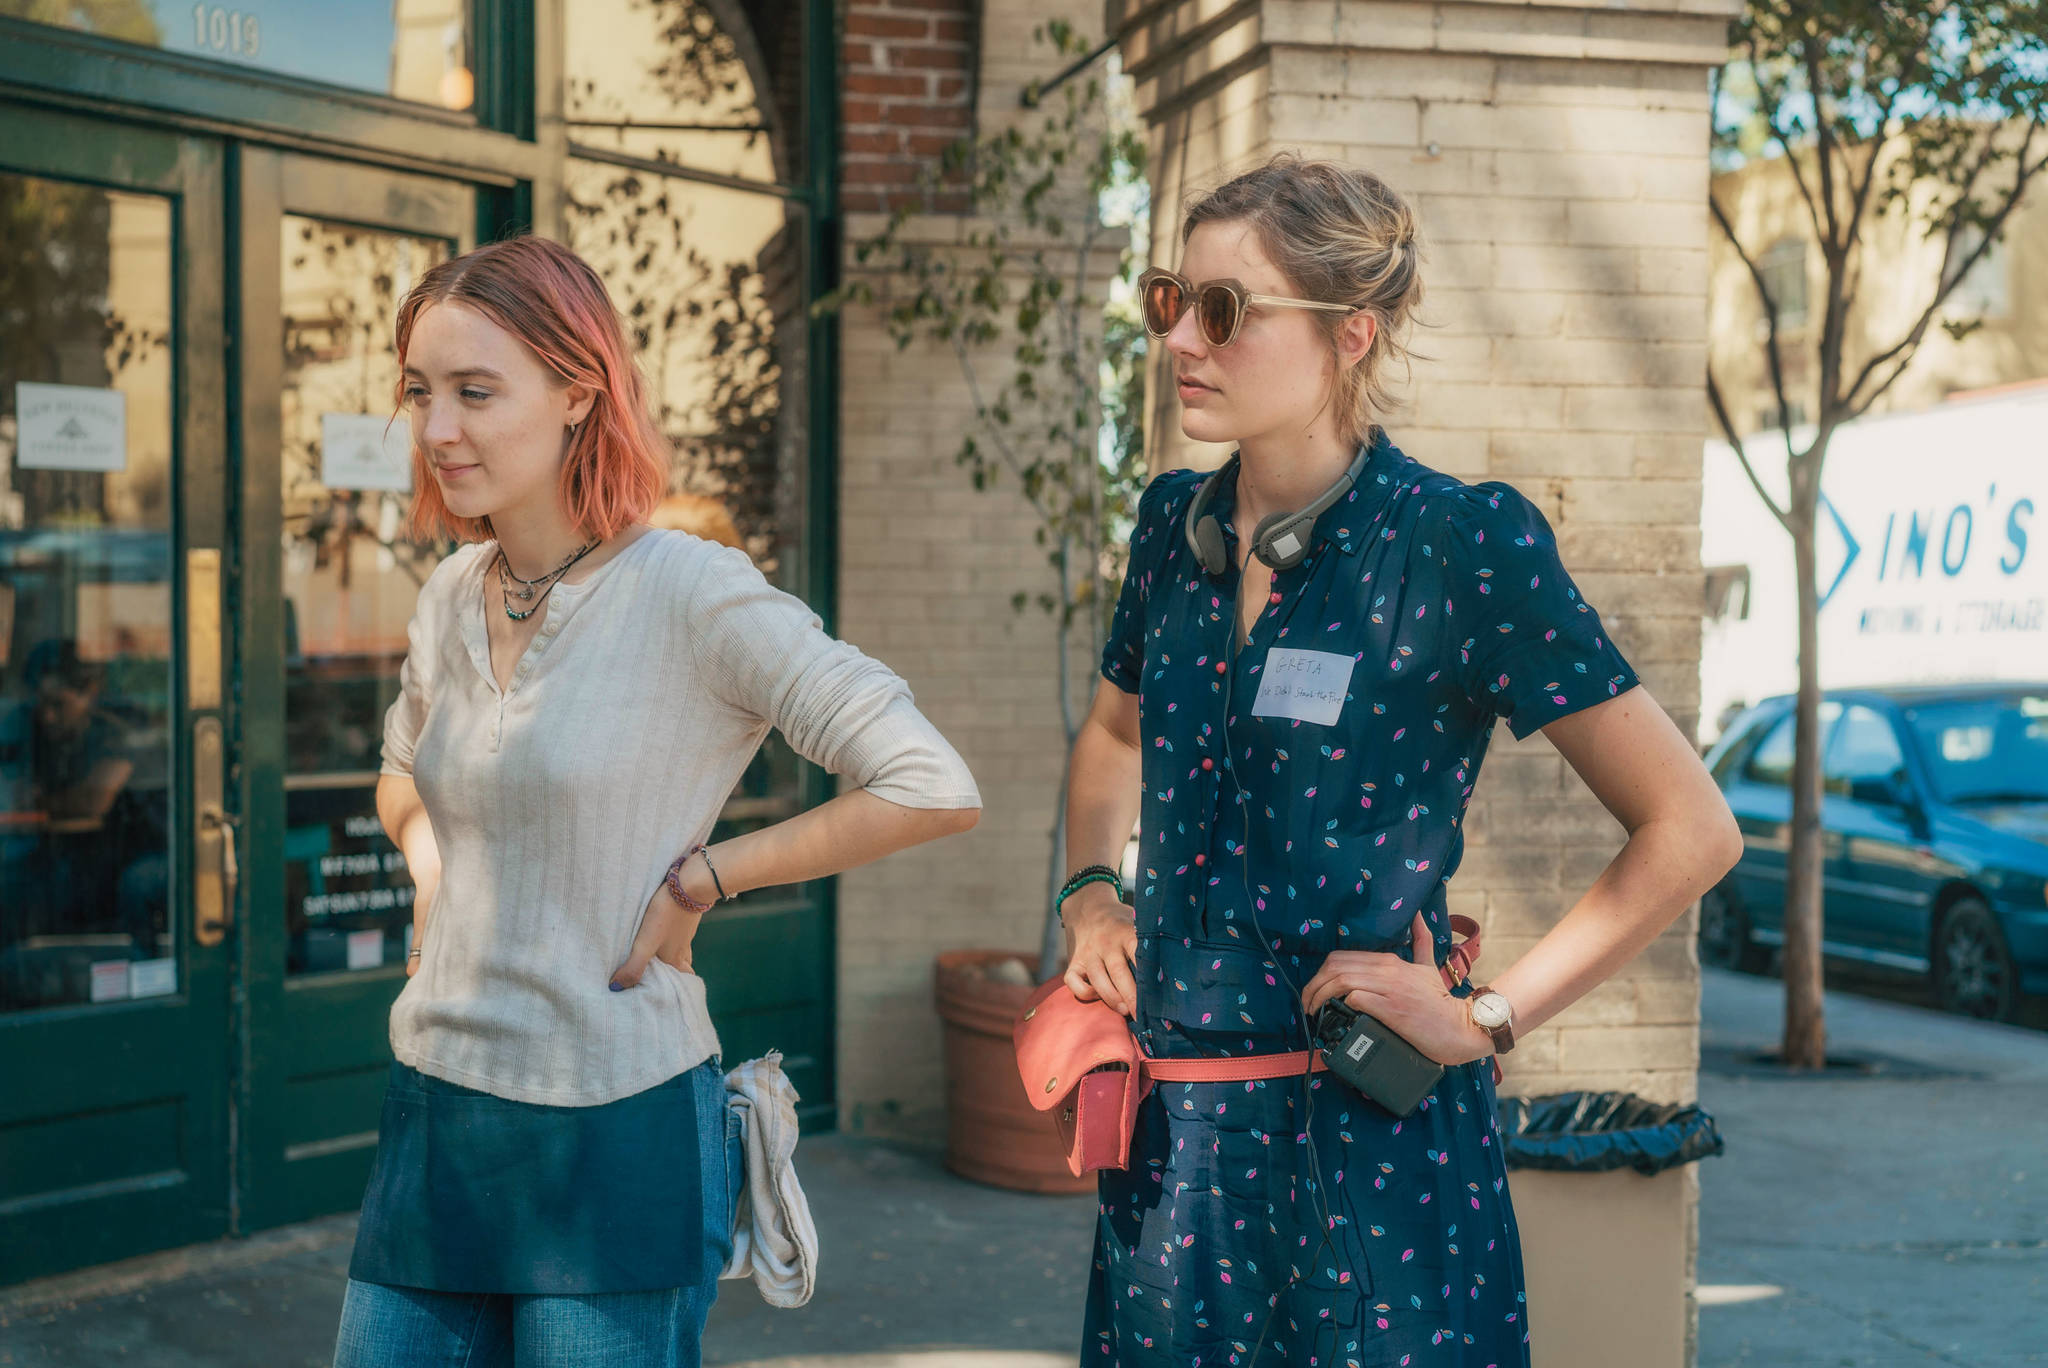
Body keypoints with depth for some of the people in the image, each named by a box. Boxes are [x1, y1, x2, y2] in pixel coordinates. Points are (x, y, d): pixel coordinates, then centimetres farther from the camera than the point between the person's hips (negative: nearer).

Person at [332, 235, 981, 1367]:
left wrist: (697, 882, -12)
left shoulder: (690, 593, -14)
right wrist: (428, 861, 6)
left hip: (614, 1140, -6)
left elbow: (934, 792, -18)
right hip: (433, 1115, 6)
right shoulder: (452, 596, 6)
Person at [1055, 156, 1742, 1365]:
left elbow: (1691, 830, -11)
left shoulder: (1460, 546, -13)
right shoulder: (1176, 524, 5)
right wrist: (1093, 892, 9)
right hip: (1171, 1125, 6)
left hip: (1369, 1140, -5)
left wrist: (1486, 1020, -11)